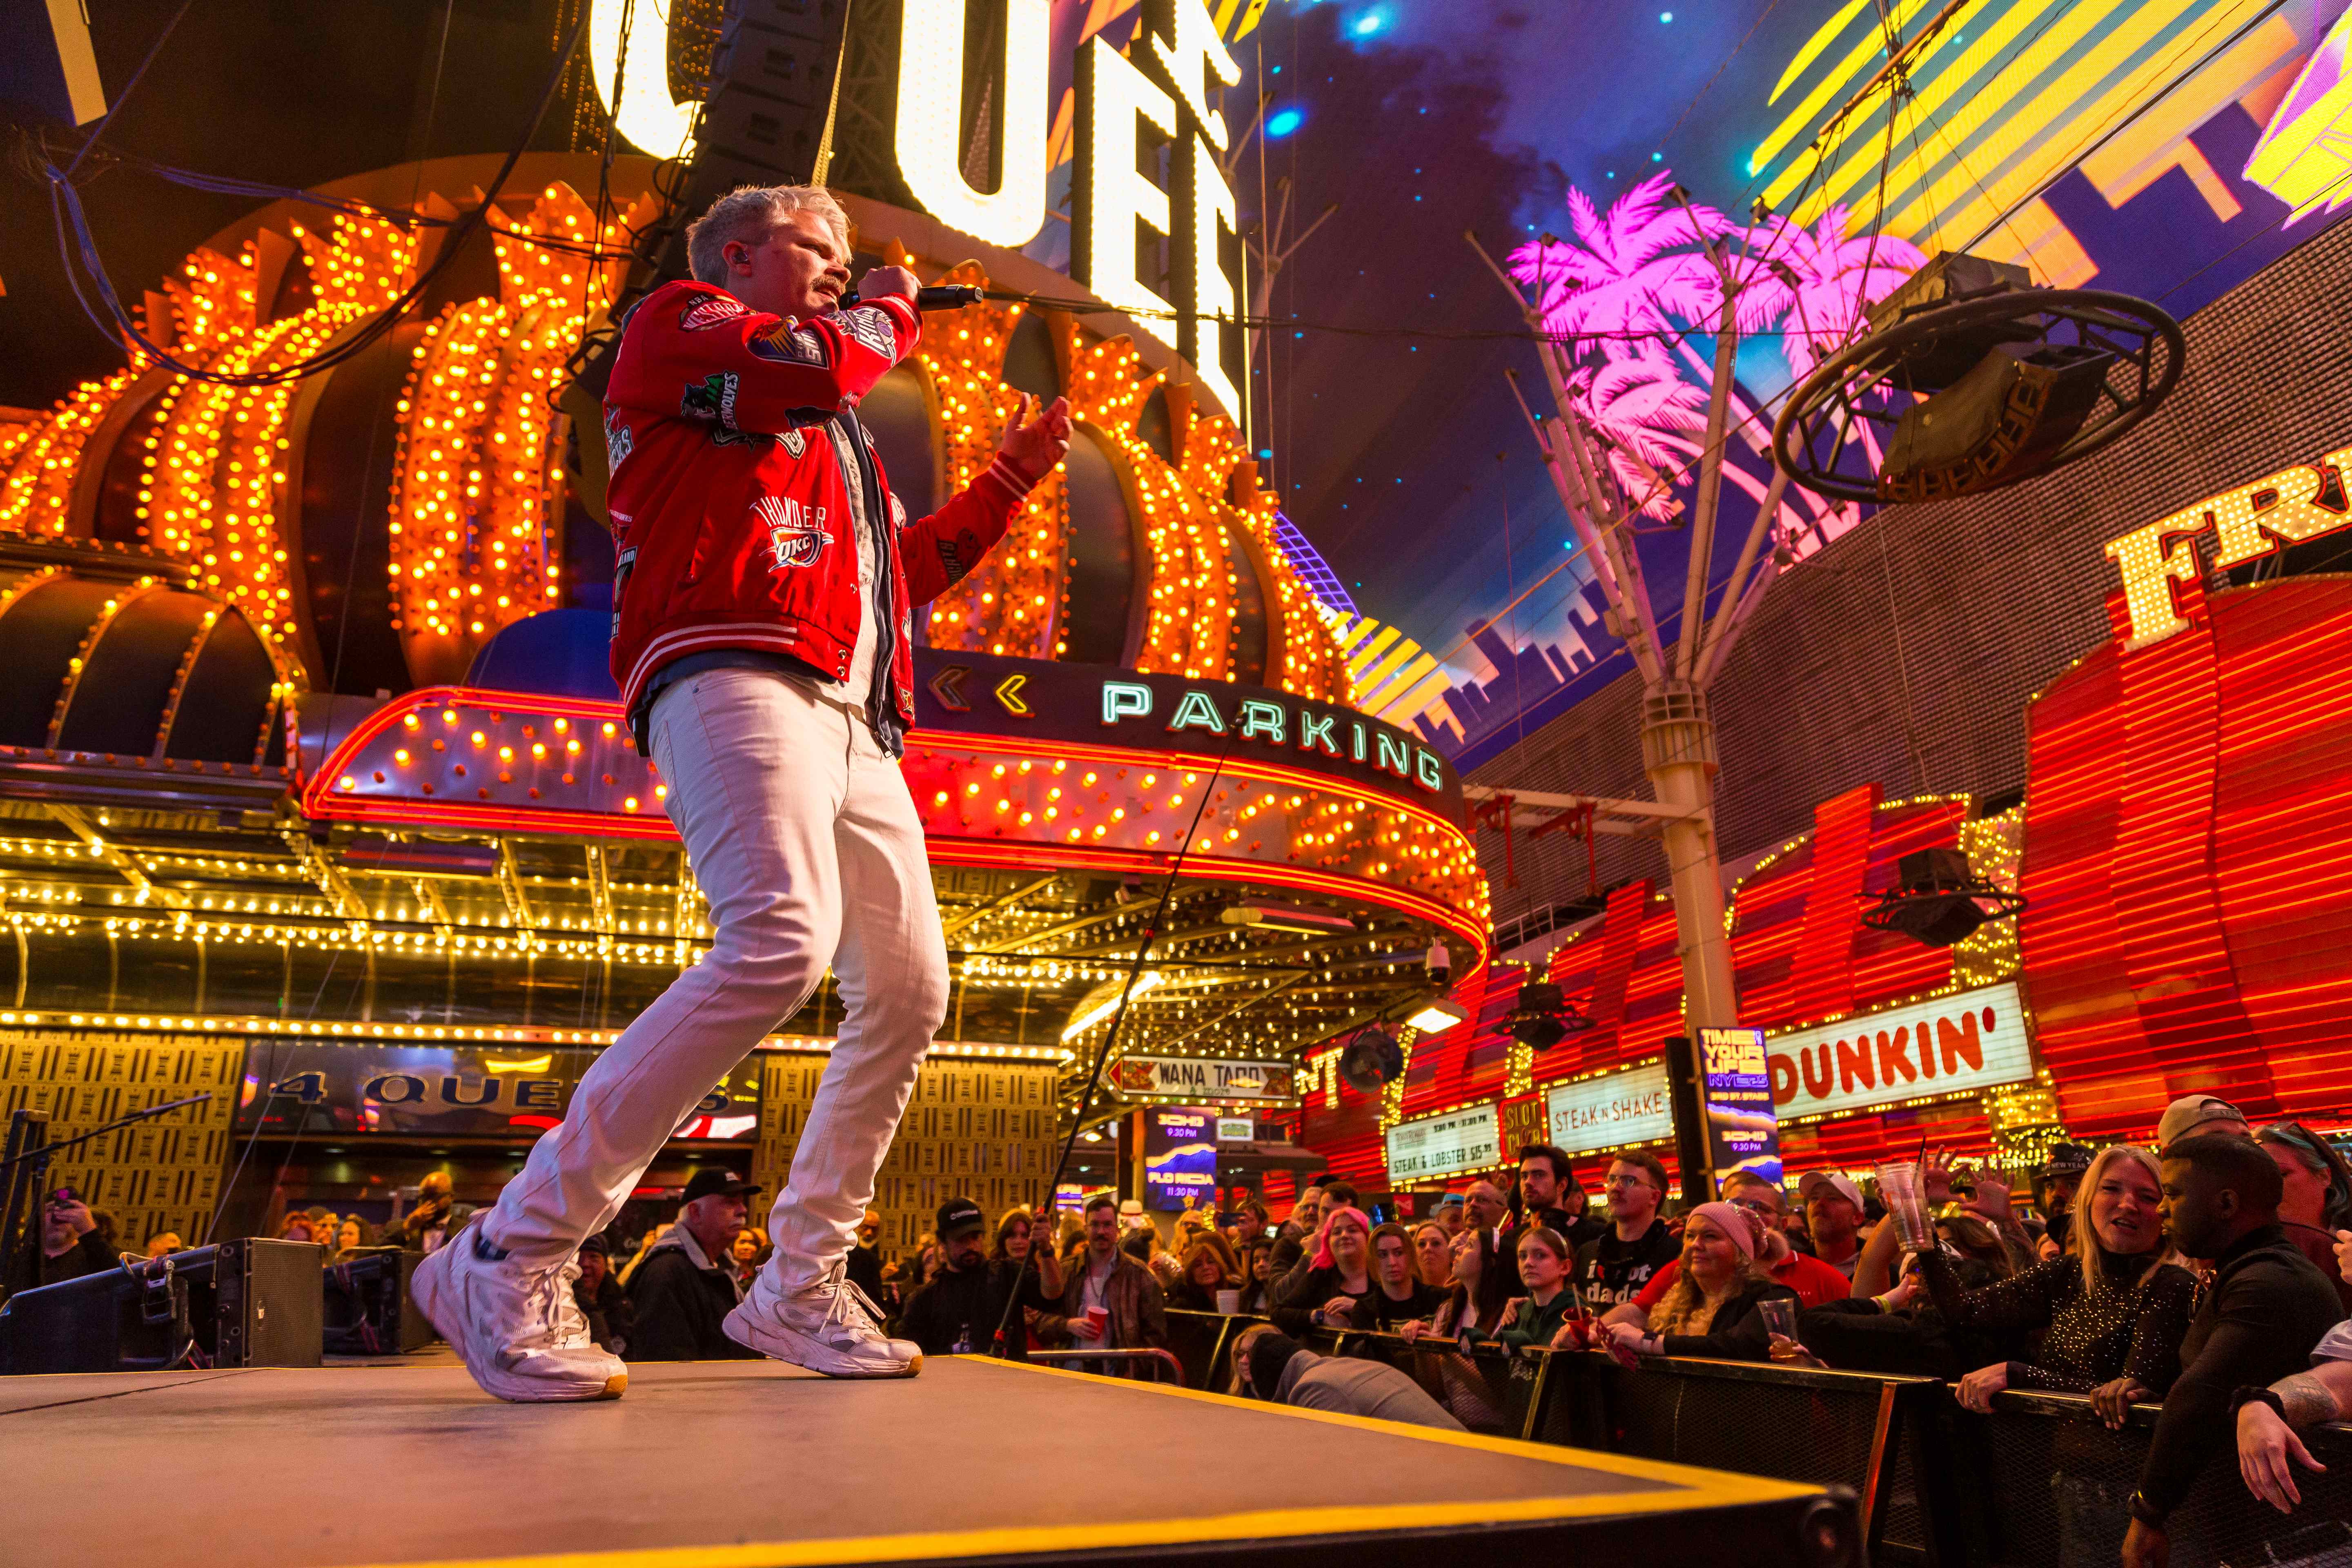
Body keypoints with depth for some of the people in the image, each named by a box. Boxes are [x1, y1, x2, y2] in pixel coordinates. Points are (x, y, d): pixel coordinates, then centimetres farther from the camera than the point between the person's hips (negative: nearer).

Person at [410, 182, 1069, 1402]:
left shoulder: (838, 441, 37)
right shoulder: (677, 321, 14)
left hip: (854, 724, 9)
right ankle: (511, 1262, -21)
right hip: (738, 676, -9)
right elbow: (817, 360, -5)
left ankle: (799, 1286, 10)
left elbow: (906, 571, 36)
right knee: (781, 939, -30)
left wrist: (1011, 477, 31)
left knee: (909, 990, 1)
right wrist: (891, 313, 16)